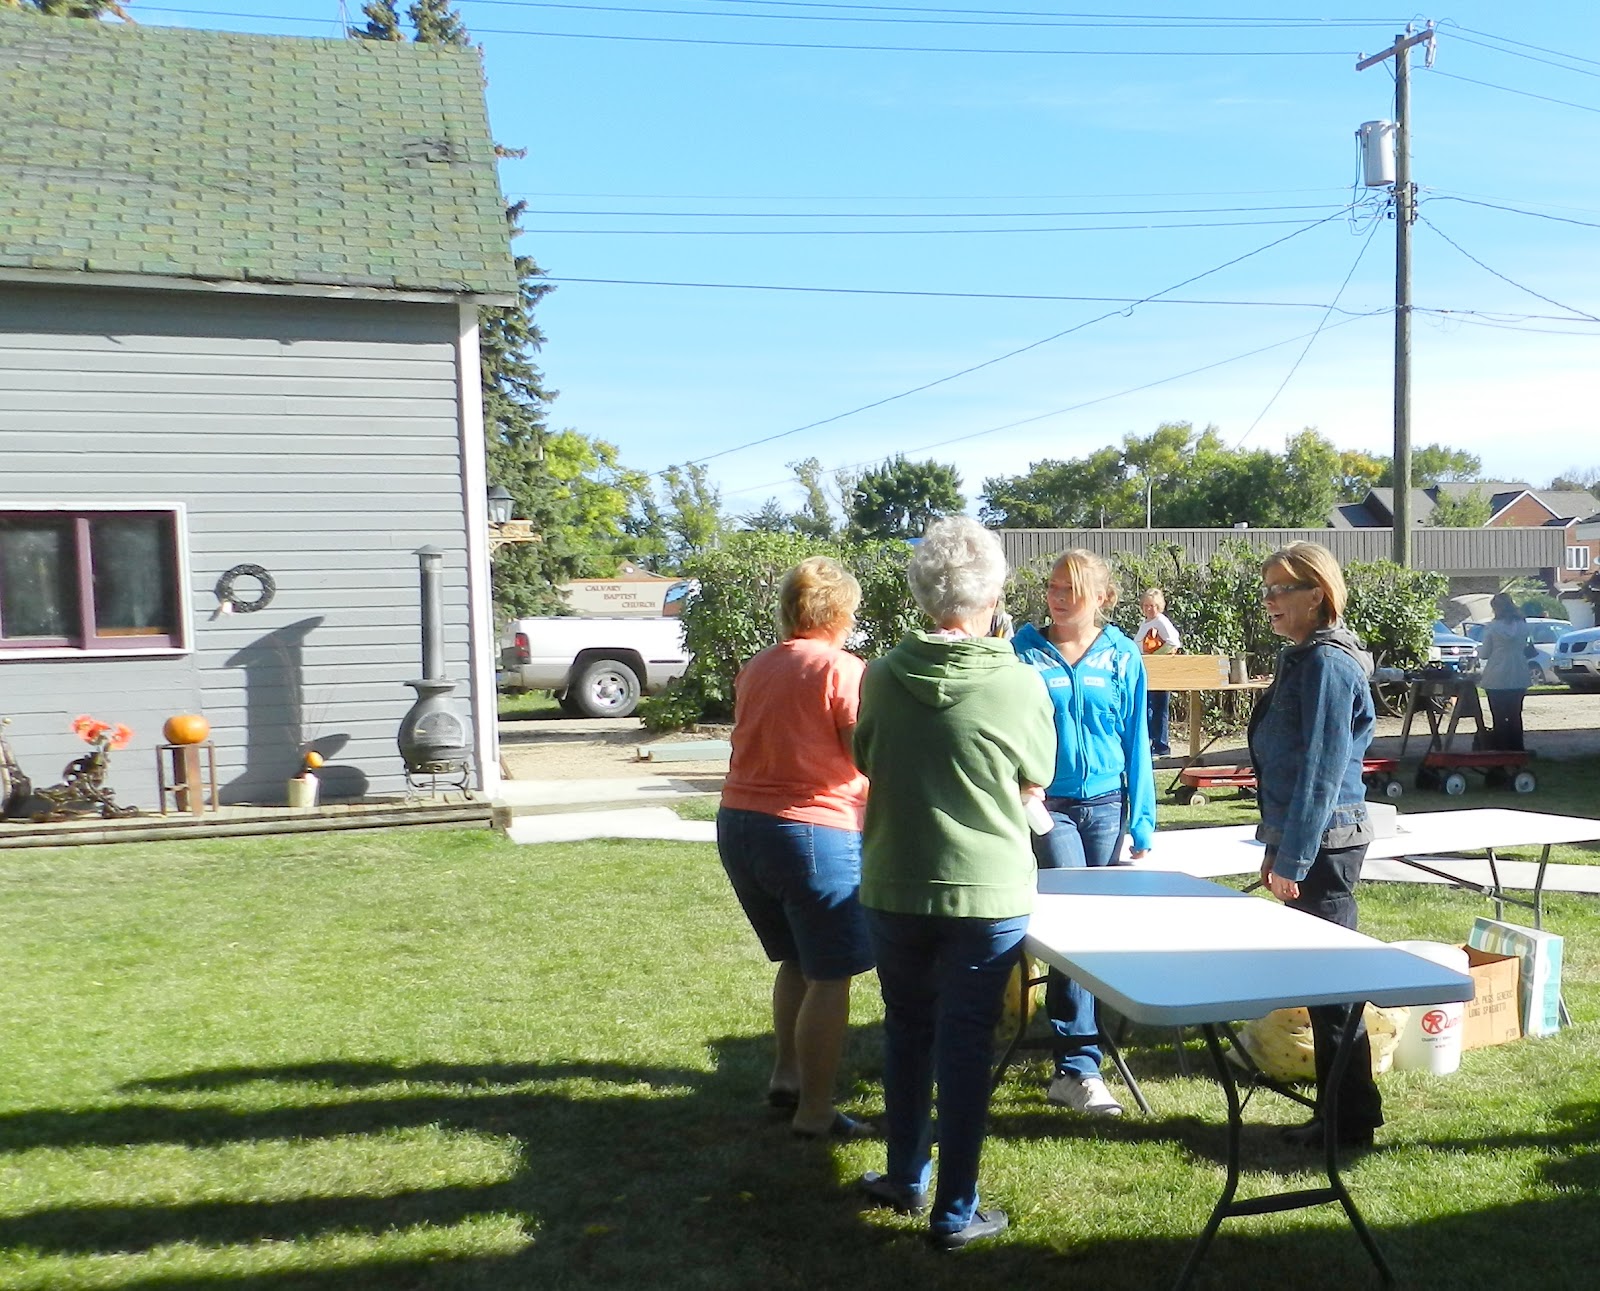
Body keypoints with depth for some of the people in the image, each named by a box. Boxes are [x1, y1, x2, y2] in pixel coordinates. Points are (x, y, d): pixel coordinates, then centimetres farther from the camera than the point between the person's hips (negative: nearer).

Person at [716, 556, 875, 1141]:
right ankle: (815, 1112, 8)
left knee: (796, 960, 24)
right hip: (814, 832, -7)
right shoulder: (844, 670, -11)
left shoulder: (754, 669, 9)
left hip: (739, 824, 8)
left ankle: (785, 1075, 29)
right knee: (829, 978, 3)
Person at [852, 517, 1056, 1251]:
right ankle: (954, 1213, 18)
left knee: (907, 1032, 20)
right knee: (964, 1048, 8)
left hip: (892, 889, 3)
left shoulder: (882, 676, -7)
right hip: (985, 893, -2)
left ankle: (905, 1179, 34)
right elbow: (1033, 785, 2)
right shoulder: (1021, 684, -13)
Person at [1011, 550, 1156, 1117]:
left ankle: (1072, 1062, 21)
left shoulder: (1122, 655, 3)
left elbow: (1136, 739, 6)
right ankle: (1080, 1066, -8)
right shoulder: (1024, 651, -2)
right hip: (1047, 806, -2)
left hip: (1106, 805, 3)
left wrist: (1141, 822, 4)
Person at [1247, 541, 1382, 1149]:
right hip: (1303, 841, 10)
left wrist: (1293, 858, -19)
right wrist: (1277, 845, 19)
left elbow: (1320, 771, -20)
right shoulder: (1302, 659, 14)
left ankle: (1350, 1117, 12)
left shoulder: (1327, 663, -16)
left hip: (1324, 843, -10)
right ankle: (1337, 1109, 25)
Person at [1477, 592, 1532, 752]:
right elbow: (1525, 648, 11)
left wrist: (1479, 647, 16)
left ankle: (1500, 749, 4)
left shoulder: (1491, 627, -10)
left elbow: (1484, 653, -5)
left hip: (1496, 679, -4)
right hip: (1519, 679, 4)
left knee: (1499, 717, 3)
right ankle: (1516, 749, 18)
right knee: (1515, 715, 14)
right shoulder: (1523, 625, 1)